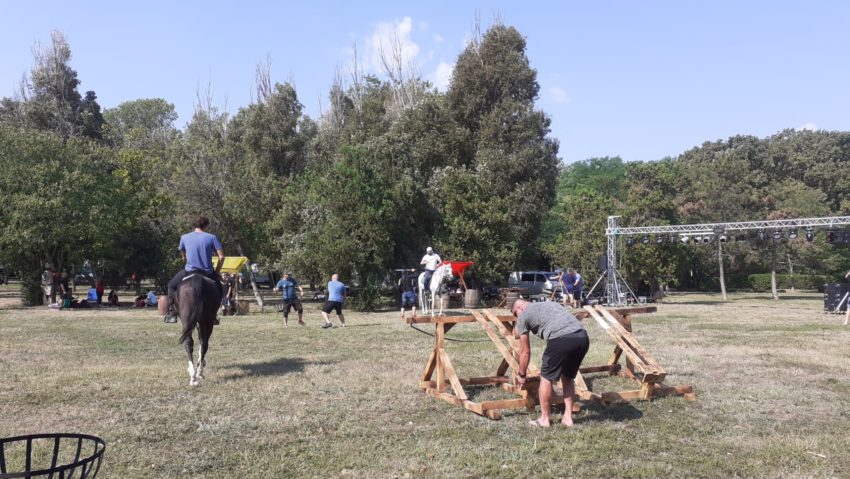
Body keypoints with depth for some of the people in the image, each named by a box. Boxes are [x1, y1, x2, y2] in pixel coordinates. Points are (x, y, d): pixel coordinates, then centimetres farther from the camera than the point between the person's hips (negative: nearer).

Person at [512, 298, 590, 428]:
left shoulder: (523, 316, 16)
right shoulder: (548, 304, 36)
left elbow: (525, 351, 20)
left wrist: (521, 374, 34)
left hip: (561, 339, -7)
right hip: (583, 337, 7)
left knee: (546, 378, 12)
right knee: (568, 377, 24)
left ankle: (544, 419, 20)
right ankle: (568, 417, 27)